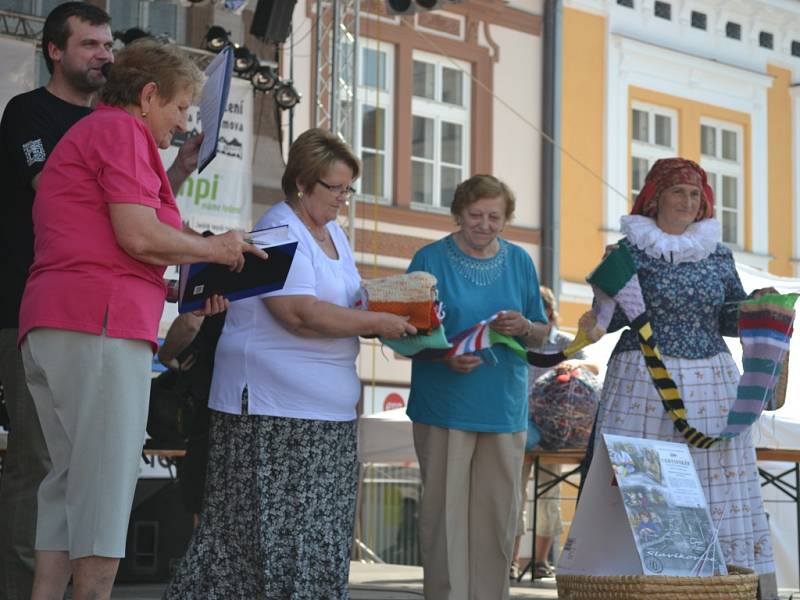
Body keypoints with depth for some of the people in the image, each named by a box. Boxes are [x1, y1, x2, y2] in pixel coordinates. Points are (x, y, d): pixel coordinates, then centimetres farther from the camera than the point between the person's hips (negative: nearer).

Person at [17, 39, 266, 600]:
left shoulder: (83, 134, 29)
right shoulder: (123, 129, -2)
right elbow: (139, 237, -14)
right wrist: (214, 249, 2)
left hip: (49, 327, 10)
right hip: (101, 323, -10)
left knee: (70, 482, 8)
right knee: (106, 485, -10)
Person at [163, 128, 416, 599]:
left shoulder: (335, 234, 17)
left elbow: (348, 303, 22)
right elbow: (301, 314, -23)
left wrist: (397, 313, 2)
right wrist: (376, 323, -17)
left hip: (329, 411, 9)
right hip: (274, 409, -9)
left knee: (319, 533, 8)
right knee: (270, 528, -6)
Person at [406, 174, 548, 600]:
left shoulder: (519, 261, 10)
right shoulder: (431, 260, -1)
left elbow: (542, 335, 15)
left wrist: (524, 327, -9)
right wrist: (444, 358, -20)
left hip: (504, 408, 4)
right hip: (444, 408, -3)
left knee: (498, 516, 5)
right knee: (445, 513, -3)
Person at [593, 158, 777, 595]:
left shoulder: (718, 255, 13)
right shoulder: (631, 251, 2)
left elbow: (731, 321, 17)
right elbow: (607, 321, 0)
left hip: (711, 383, 3)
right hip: (643, 383, -3)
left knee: (720, 479, -2)